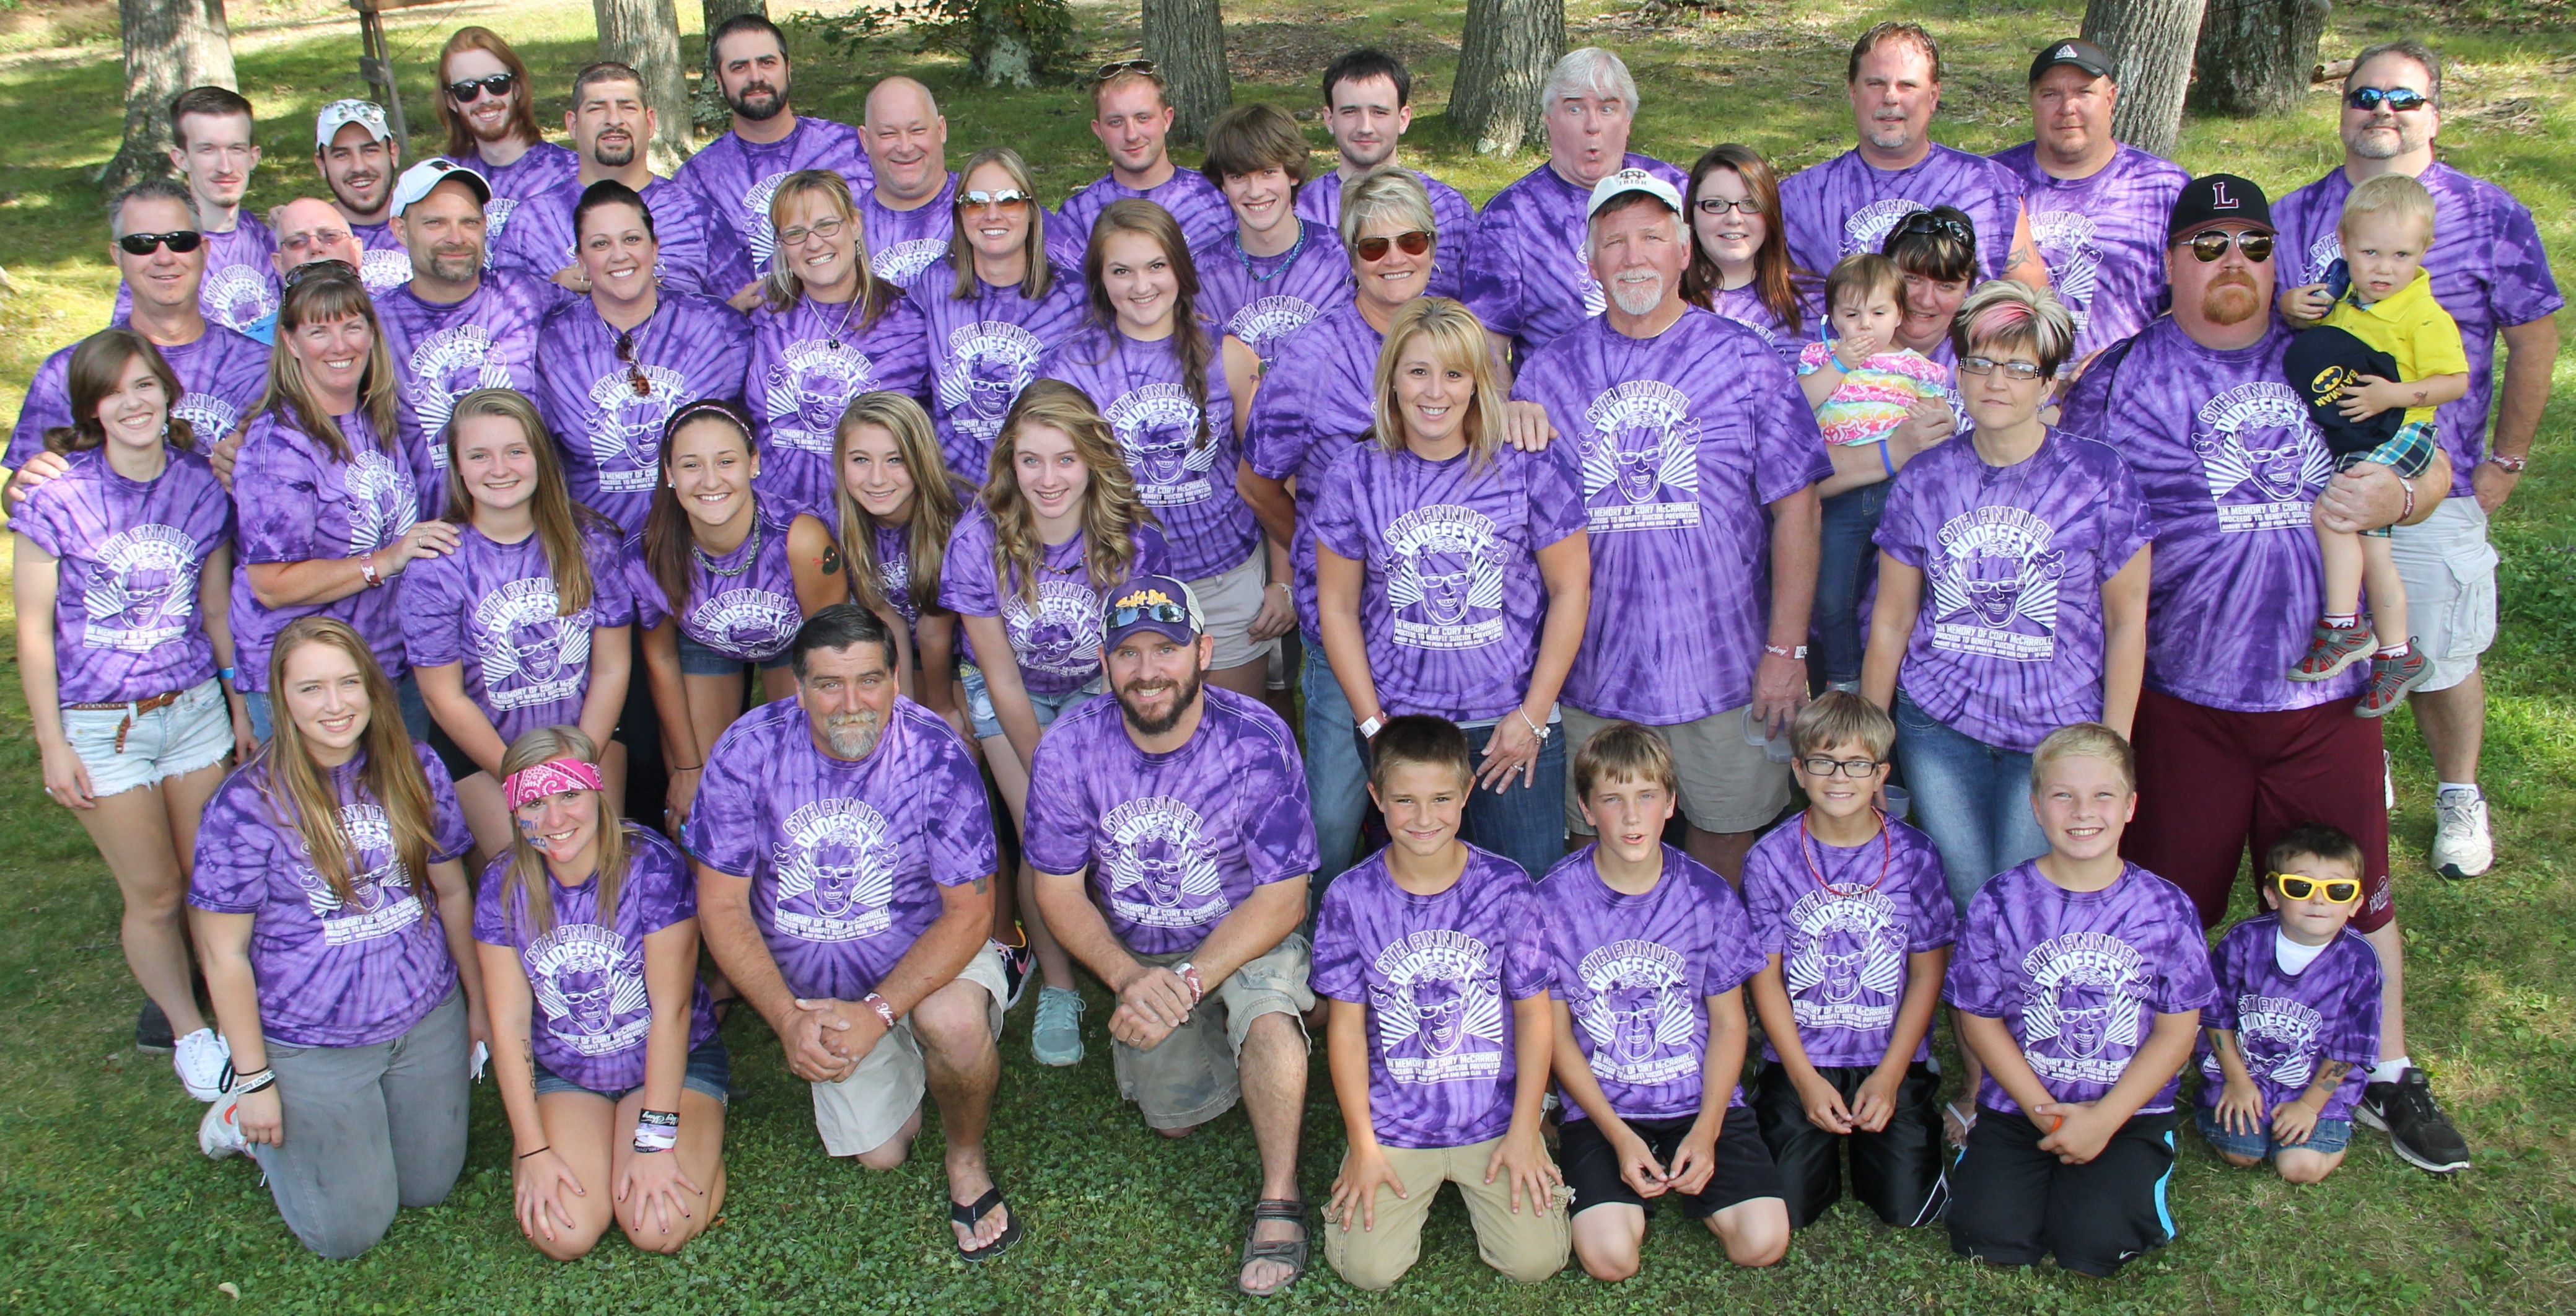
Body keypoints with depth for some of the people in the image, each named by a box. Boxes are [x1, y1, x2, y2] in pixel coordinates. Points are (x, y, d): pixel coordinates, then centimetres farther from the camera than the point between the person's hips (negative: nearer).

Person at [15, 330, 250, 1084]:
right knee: (155, 894, 6)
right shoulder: (57, 493, -12)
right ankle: (190, 1031, 28)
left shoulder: (200, 486, -2)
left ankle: (166, 1000, 33)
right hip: (99, 724, -3)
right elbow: (34, 628, -7)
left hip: (195, 708, 3)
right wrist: (52, 744, -7)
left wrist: (241, 704, 12)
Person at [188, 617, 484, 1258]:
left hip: (428, 1021, 4)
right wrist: (253, 1081, -8)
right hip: (311, 1047, -4)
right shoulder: (247, 804, -17)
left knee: (430, 1190, 16)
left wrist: (479, 1002, 14)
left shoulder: (414, 768, -5)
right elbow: (224, 953, -11)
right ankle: (247, 1123, 29)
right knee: (349, 1232, 5)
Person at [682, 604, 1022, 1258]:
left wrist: (878, 1011, -29)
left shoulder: (936, 755, -21)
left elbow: (968, 911, -18)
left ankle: (967, 1160, -4)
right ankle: (903, 1061, 36)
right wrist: (788, 1018, -19)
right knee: (880, 1154, 3)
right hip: (811, 987, 3)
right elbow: (722, 906, -9)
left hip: (927, 956, -2)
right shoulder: (747, 751, -16)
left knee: (954, 1022, -35)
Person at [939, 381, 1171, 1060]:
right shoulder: (978, 542, -27)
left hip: (1099, 688, 1)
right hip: (1013, 694, -1)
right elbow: (1003, 680, -16)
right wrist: (1047, 778, -13)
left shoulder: (1135, 541, -26)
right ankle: (1057, 987, 9)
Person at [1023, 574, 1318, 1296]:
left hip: (1249, 940, -3)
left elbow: (1282, 898, -20)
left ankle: (1280, 1199, -11)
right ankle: (1210, 1037, 36)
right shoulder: (1070, 748, -17)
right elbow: (1059, 891, -8)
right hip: (1138, 955, 3)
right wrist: (1129, 977, -24)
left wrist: (1188, 982, -31)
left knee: (1269, 1019, -33)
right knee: (1173, 1118, 3)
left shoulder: (1255, 740, -24)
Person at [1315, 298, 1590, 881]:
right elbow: (1338, 608, 3)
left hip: (1512, 722, -1)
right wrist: (1373, 724, -2)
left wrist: (1534, 714, -4)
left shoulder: (1528, 467, -4)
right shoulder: (1356, 476, -1)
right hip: (1400, 720, 1)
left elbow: (1570, 590, -1)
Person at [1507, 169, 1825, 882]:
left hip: (1724, 666, -1)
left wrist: (1787, 649, -5)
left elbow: (1795, 507, -1)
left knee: (1726, 832, 12)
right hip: (1594, 670, 1)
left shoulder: (1746, 361, 0)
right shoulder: (1548, 374, 5)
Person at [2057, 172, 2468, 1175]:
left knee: (2356, 892, 12)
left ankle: (2386, 1078, 30)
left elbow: (2433, 469, 17)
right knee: (2173, 902, 10)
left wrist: (2398, 496, -8)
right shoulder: (2120, 381, 0)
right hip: (2184, 694, -2)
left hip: (2326, 687, 3)